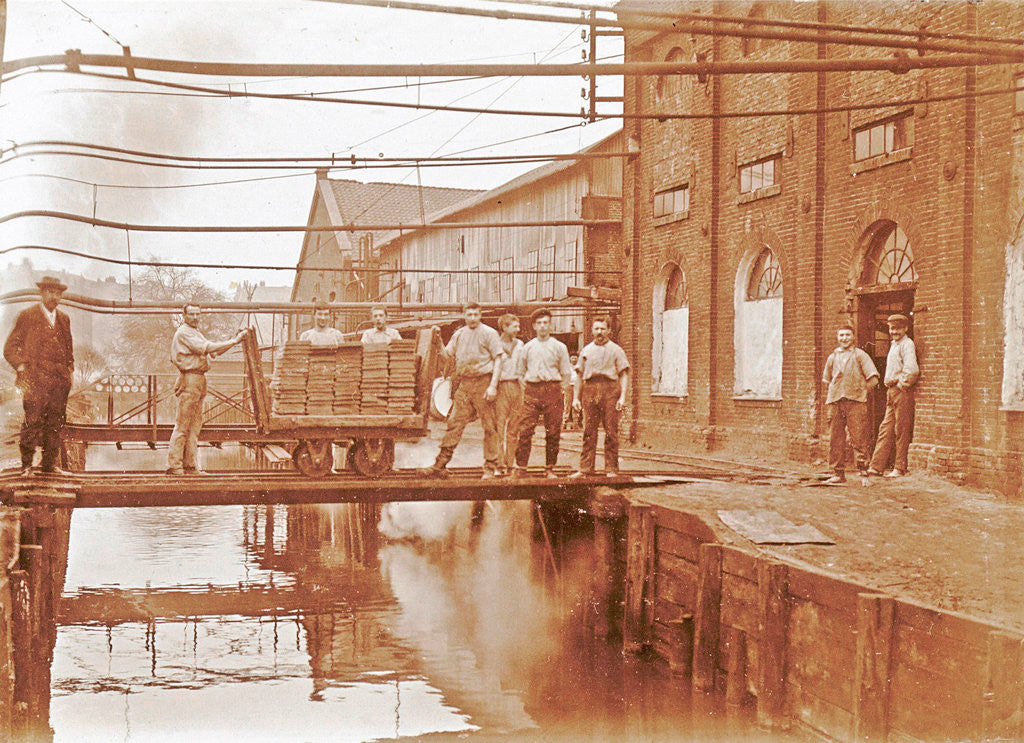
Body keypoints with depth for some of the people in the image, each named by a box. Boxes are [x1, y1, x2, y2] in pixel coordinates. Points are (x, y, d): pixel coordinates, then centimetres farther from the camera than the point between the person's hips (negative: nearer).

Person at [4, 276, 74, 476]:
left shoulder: (64, 319, 18)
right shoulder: (27, 316, 3)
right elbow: (10, 348, 2)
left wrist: (70, 370, 15)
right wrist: (22, 368, -10)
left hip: (60, 381, 5)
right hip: (36, 380, -5)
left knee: (55, 424, 3)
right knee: (33, 422, -9)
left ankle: (49, 464, 9)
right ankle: (26, 466, -3)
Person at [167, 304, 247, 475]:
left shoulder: (196, 332, 22)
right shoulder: (183, 333, -10)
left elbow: (213, 352, 19)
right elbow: (207, 348, -20)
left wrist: (233, 340, 7)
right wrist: (233, 342, -19)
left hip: (199, 381, 10)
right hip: (189, 380, -10)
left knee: (195, 424, 9)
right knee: (182, 424, -8)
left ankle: (190, 465, 12)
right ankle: (174, 465, -6)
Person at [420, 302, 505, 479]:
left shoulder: (489, 333, -1)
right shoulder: (459, 334, 14)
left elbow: (498, 359, -4)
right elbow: (448, 356, 19)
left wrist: (493, 385, -12)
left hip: (483, 382, -4)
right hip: (464, 383, 4)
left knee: (489, 426, -1)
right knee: (455, 422, 0)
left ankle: (490, 467, 8)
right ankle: (440, 465, 0)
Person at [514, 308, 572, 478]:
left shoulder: (559, 347, 8)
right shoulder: (528, 347, 13)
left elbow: (566, 373, 11)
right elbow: (521, 371, 22)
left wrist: (558, 390, 3)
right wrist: (525, 387, 10)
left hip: (553, 389, -1)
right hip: (532, 391, 1)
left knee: (553, 432, -1)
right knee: (525, 430, -9)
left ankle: (550, 469, 7)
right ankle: (520, 467, -7)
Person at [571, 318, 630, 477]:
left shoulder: (616, 350, 11)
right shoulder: (586, 350, 19)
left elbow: (624, 375, 5)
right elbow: (579, 376, 20)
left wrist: (622, 397, -7)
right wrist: (576, 398, 11)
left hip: (610, 389, -2)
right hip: (589, 390, 2)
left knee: (611, 431, -4)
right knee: (589, 431, -1)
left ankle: (612, 469, 0)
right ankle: (585, 468, 1)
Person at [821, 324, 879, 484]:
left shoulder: (860, 355, 6)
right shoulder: (832, 357, 17)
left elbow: (873, 379, 1)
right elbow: (826, 380, 29)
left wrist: (861, 391, 0)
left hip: (855, 401, -4)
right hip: (835, 402, 4)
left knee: (859, 437, -9)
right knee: (836, 439, 3)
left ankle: (863, 470, -6)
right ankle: (838, 473, 9)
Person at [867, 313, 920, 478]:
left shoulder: (907, 344, -10)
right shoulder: (894, 344, 19)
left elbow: (912, 370, -22)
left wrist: (902, 384, -13)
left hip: (902, 391, -9)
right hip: (891, 391, 9)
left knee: (901, 431, -4)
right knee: (885, 429, 8)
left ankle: (900, 469, 0)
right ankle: (876, 466, 9)